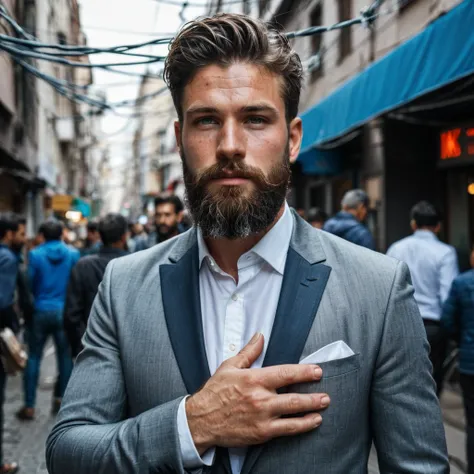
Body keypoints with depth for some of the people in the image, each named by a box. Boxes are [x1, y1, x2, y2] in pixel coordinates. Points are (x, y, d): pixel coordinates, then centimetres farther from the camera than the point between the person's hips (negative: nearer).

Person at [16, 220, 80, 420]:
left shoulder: (35, 255, -6)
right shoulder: (73, 254, -3)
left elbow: (29, 283, -3)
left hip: (40, 311, -1)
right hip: (64, 311, 1)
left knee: (33, 357, 6)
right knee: (65, 356, 13)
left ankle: (29, 406, 6)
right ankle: (61, 398, 17)